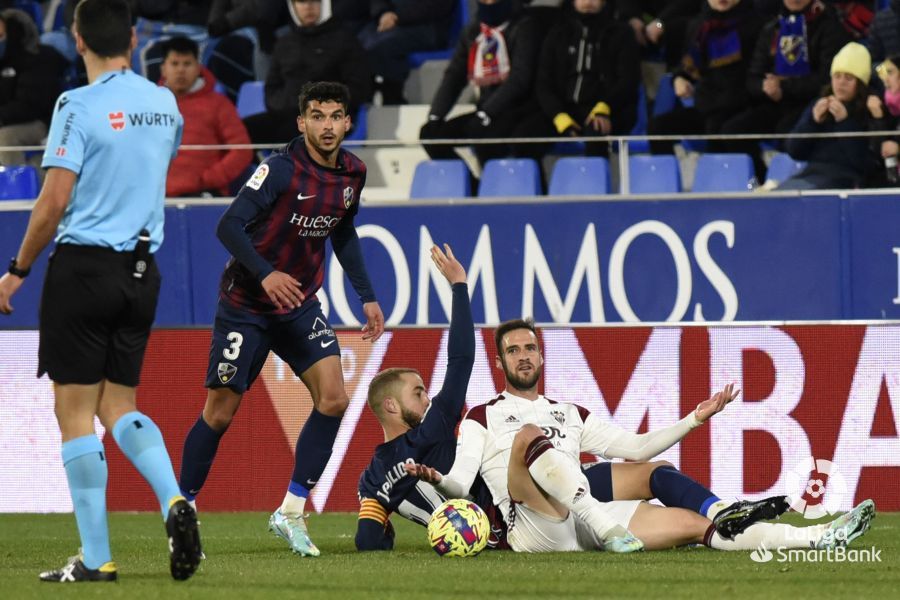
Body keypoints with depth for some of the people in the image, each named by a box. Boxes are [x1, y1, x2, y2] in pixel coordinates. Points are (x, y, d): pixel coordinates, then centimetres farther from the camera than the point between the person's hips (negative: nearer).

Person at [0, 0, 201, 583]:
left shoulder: (80, 105, -12)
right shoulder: (163, 103, 7)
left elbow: (54, 203, -14)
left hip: (85, 266, -6)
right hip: (142, 271, 6)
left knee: (76, 413, 1)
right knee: (119, 406, 15)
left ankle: (96, 558, 0)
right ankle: (175, 501, -10)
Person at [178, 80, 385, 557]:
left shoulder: (353, 173, 0)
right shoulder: (280, 169, -20)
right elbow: (229, 226, -26)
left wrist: (366, 296, 13)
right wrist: (266, 274, -39)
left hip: (300, 304, 5)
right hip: (246, 304, -5)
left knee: (333, 398, -12)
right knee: (220, 413, -3)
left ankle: (291, 513, -3)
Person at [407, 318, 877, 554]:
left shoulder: (570, 415, 30)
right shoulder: (483, 416, 17)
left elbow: (634, 448, 29)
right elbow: (460, 486, 4)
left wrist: (694, 420, 22)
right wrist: (436, 480, -20)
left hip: (587, 519, 5)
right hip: (534, 525, -5)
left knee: (693, 523, -7)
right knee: (531, 435, -32)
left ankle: (819, 538, -13)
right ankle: (606, 527, -44)